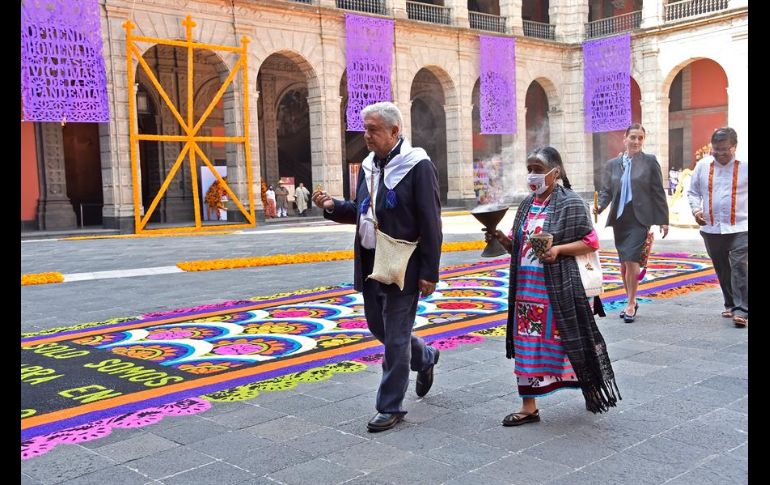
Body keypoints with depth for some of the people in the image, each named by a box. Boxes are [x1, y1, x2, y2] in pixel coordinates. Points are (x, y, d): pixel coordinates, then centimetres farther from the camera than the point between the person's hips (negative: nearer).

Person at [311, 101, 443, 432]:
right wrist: (333, 206, -1)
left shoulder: (418, 166, -13)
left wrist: (429, 273, -16)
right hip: (370, 265, 8)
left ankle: (390, 407, 14)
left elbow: (430, 224, -14)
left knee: (395, 337, 1)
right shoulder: (368, 166, 10)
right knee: (378, 327, 19)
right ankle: (425, 357, 44)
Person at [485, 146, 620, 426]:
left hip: (557, 287, -6)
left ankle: (592, 392, 27)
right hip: (526, 285, 6)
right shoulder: (527, 205, 11)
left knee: (568, 340, 4)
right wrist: (502, 240, -3)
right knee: (527, 343, 7)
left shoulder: (570, 203, -8)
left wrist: (558, 249, -20)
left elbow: (591, 242, -8)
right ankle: (529, 406, 15)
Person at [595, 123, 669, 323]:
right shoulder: (612, 164, 9)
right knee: (623, 263, 10)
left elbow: (658, 192, 1)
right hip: (619, 218, 4)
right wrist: (600, 206, -10)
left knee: (631, 260, -13)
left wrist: (663, 220, -1)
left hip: (639, 219, -4)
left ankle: (631, 304, -1)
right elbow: (606, 190, 11)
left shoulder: (650, 161, 0)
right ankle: (631, 301, 26)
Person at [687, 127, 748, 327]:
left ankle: (741, 310, -8)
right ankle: (730, 304, 31)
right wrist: (696, 209, -4)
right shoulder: (703, 165, 3)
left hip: (739, 228, -3)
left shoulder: (744, 165, -5)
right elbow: (693, 192, 12)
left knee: (739, 267, -12)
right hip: (711, 228, 4)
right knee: (722, 270, 14)